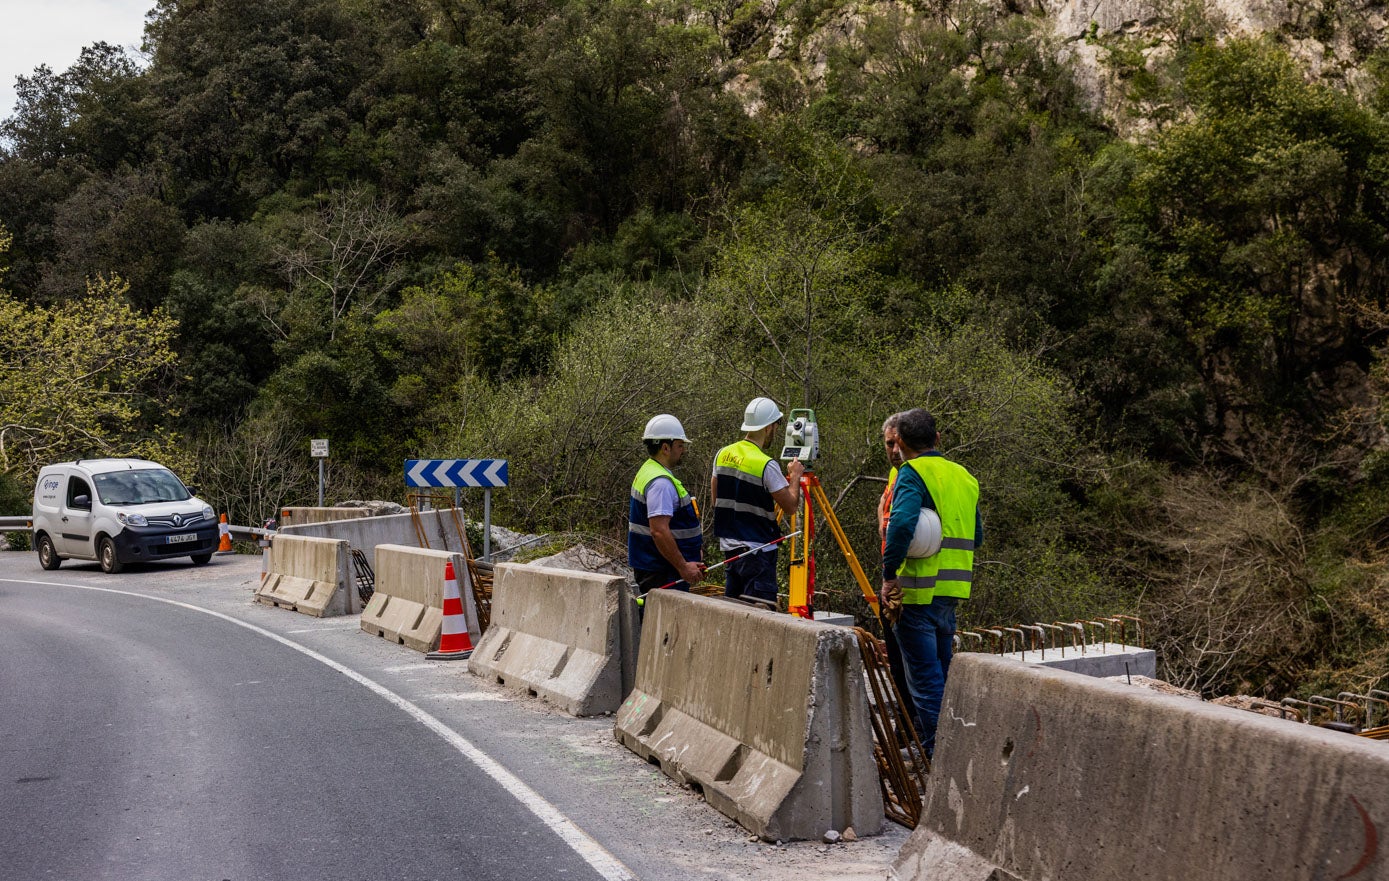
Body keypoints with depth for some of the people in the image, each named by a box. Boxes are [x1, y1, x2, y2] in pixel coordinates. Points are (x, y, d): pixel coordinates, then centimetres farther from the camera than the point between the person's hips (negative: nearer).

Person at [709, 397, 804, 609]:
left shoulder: (723, 455, 4)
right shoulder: (766, 465, -17)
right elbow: (790, 507, -12)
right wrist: (795, 476, 1)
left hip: (729, 546, 8)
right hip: (757, 550, -8)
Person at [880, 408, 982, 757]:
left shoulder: (913, 473, -9)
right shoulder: (964, 476, 14)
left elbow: (902, 524, -25)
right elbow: (976, 536, 18)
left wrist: (889, 575, -17)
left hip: (918, 588, -7)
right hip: (953, 589, 7)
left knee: (923, 676, -2)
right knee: (940, 670, 19)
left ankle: (937, 753, -1)